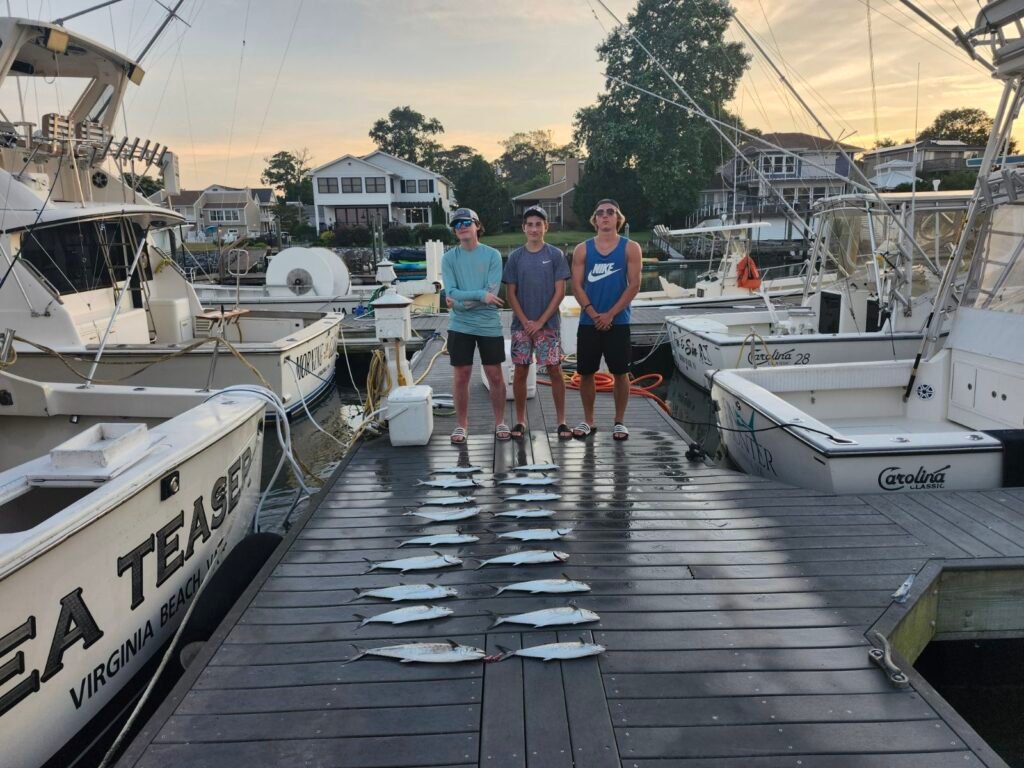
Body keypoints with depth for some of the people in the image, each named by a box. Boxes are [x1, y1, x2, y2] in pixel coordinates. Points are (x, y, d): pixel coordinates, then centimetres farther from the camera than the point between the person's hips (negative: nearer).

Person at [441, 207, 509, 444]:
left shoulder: (492, 255, -2)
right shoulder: (448, 258, 2)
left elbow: (492, 292, -12)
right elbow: (451, 293, -9)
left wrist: (461, 300, -13)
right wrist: (480, 295, -18)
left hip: (489, 325, -1)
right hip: (460, 326, 1)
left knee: (495, 376, 6)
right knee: (461, 376, 6)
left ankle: (500, 422, 22)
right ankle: (461, 425, 18)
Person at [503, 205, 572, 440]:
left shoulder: (555, 255, 0)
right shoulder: (515, 257, 4)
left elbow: (559, 292, -4)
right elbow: (511, 294, 3)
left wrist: (540, 322, -10)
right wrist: (526, 322, -8)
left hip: (549, 324, -1)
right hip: (521, 325, 2)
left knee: (554, 370, -1)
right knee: (520, 371, 4)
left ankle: (561, 421, 8)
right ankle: (520, 421, 15)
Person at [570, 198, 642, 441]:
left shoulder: (630, 248, 1)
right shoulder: (582, 249, 5)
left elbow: (634, 285, -5)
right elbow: (577, 286, 0)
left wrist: (609, 315, -12)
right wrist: (594, 314, -11)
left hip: (618, 322, -2)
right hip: (588, 322, 2)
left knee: (620, 372, 2)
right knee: (585, 373, 6)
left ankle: (619, 421, 15)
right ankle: (588, 421, 19)